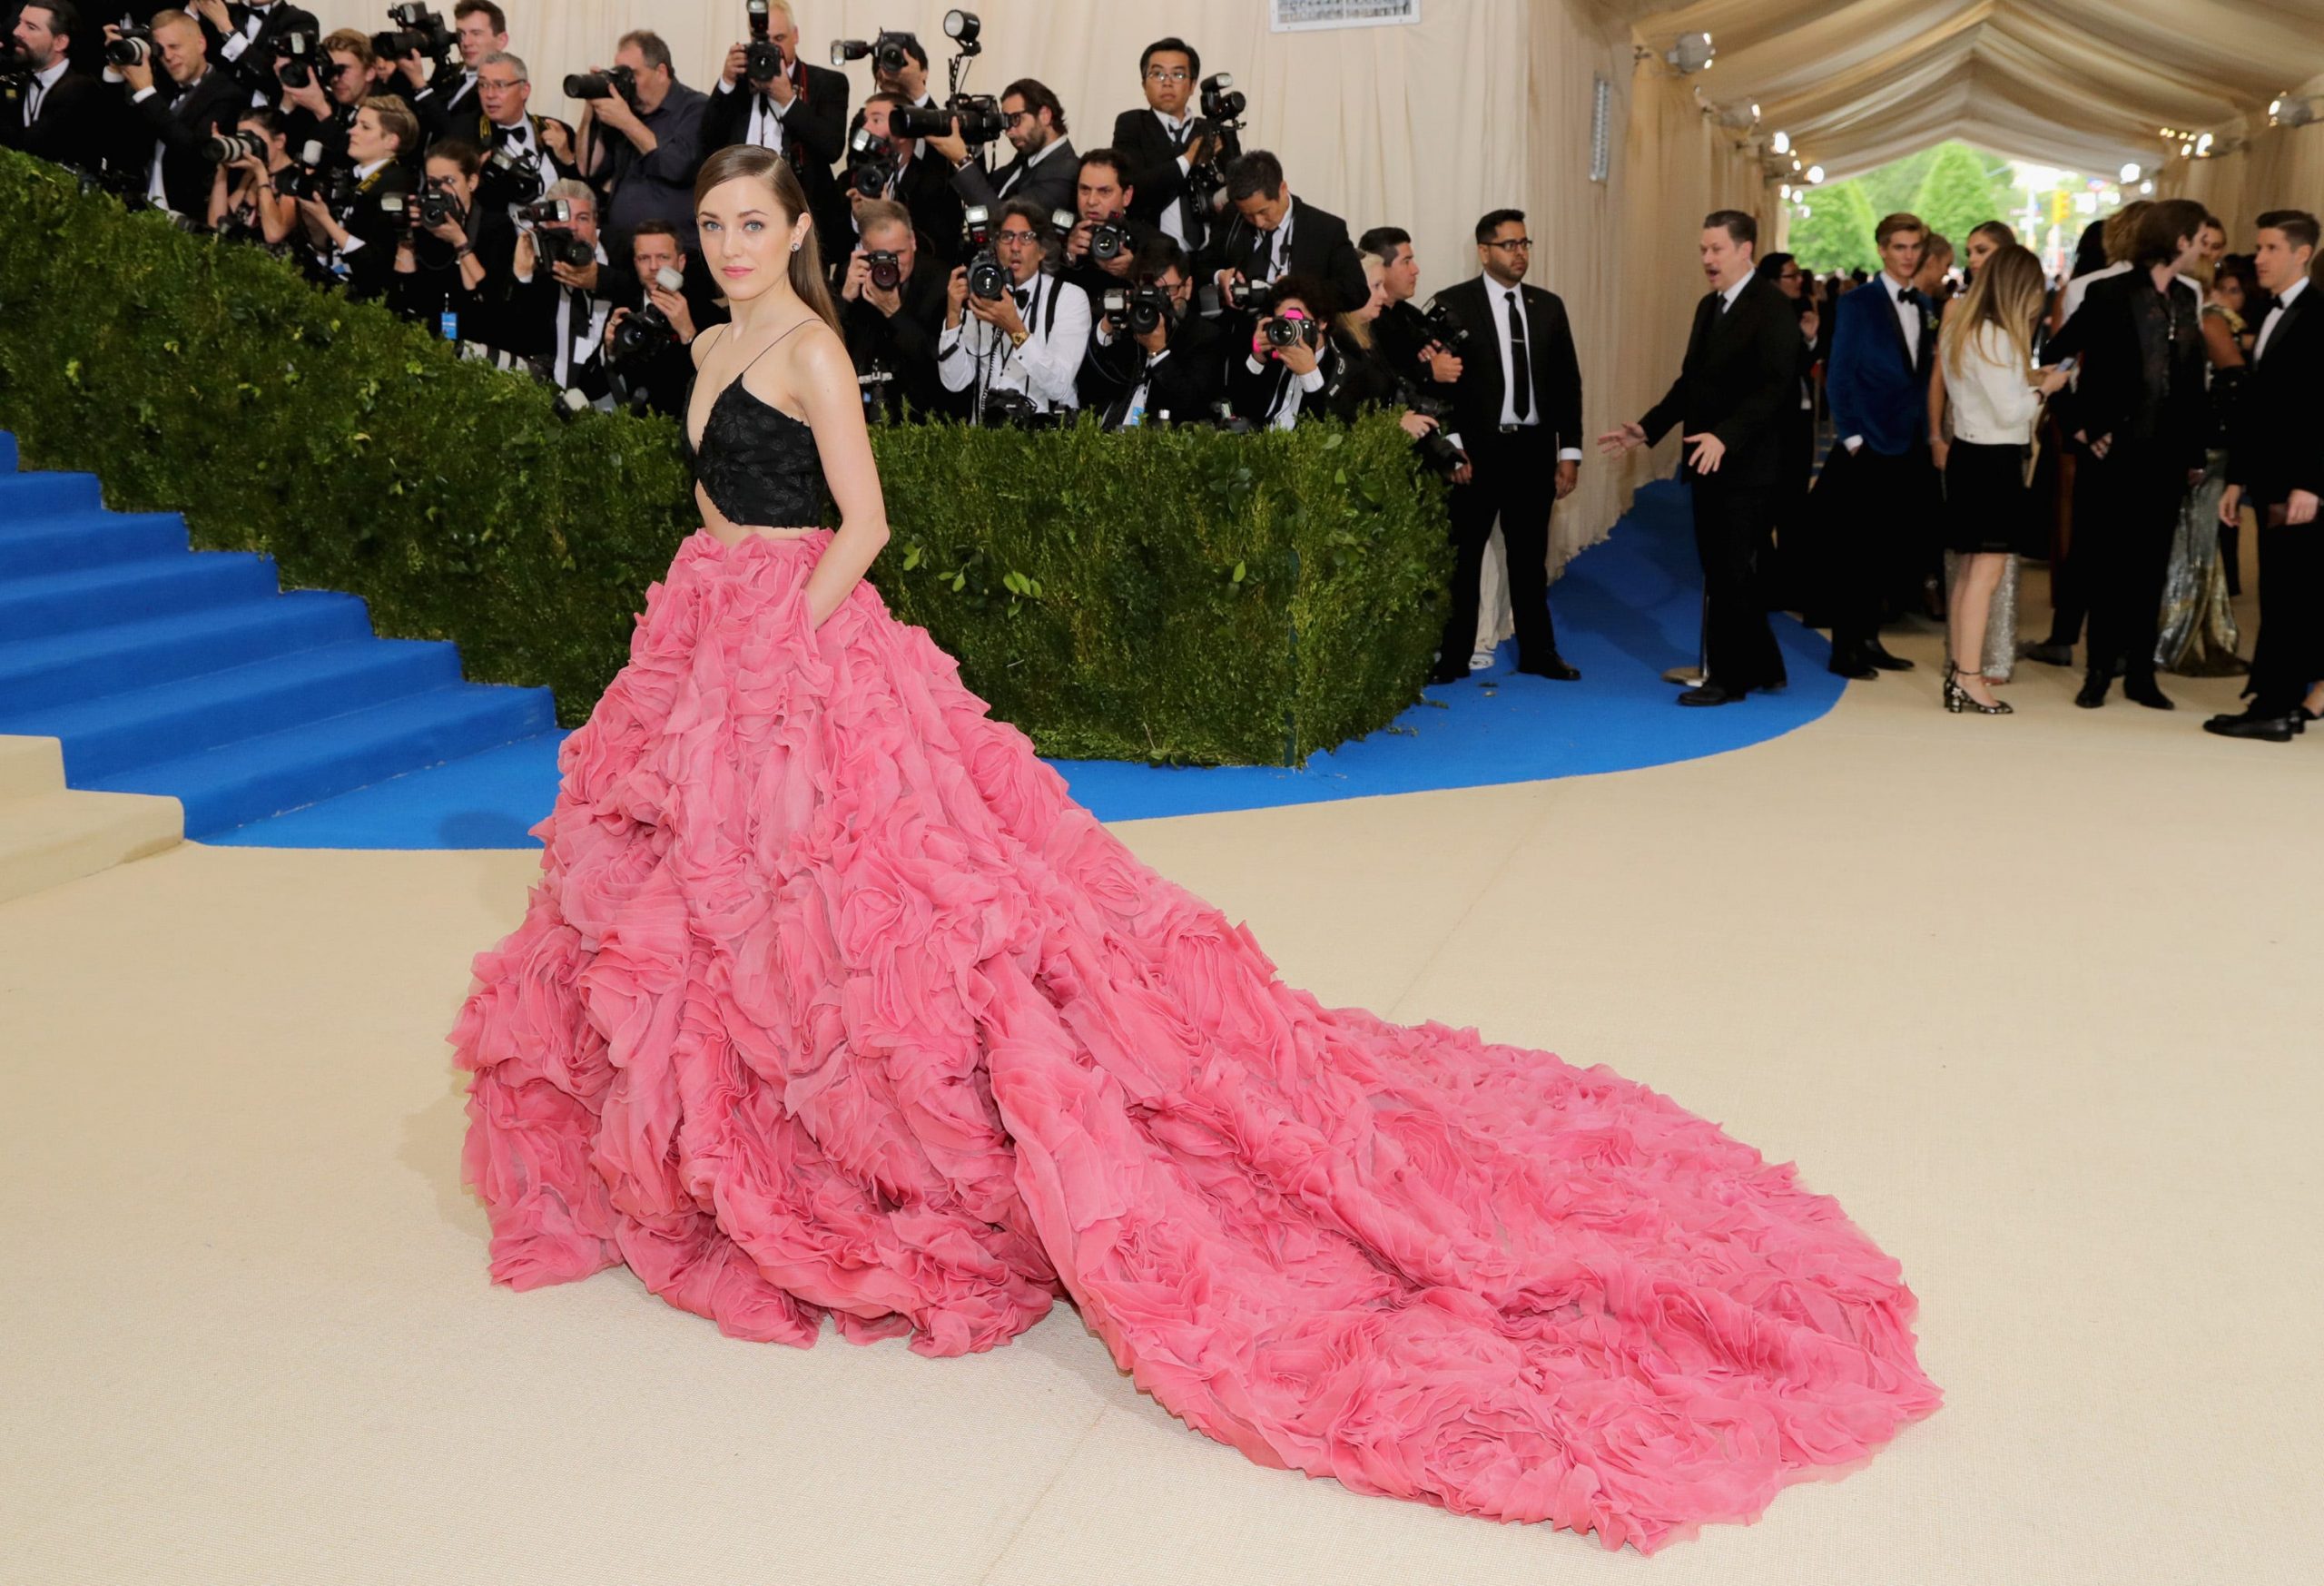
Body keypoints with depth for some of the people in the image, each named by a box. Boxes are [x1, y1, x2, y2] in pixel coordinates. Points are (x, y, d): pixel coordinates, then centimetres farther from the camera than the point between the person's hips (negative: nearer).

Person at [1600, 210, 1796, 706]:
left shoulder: (1773, 307, -12)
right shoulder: (1709, 306, 15)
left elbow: (1775, 388, -20)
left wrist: (1724, 437, -31)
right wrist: (1647, 429, 11)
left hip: (1747, 466, -9)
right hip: (1708, 463, 9)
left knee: (1731, 573, -3)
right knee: (1722, 571, 12)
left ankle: (1729, 678, 7)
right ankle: (1762, 668, 24)